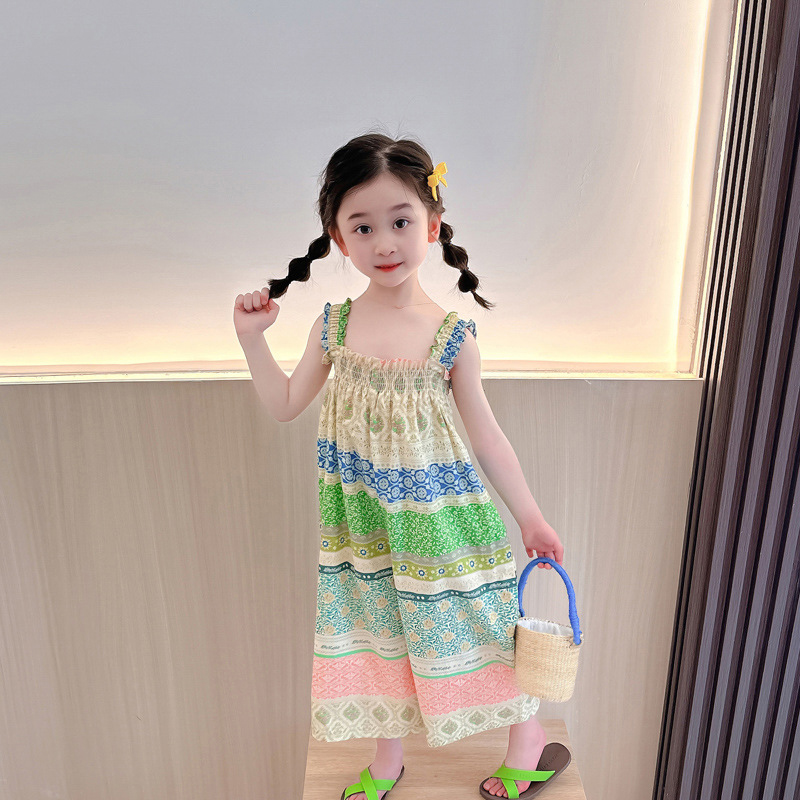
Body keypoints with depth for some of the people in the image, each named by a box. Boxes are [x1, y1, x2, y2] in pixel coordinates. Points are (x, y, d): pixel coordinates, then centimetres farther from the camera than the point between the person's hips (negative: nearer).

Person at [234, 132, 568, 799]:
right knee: (378, 628, 18)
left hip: (435, 517, -3)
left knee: (456, 624, 12)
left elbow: (486, 435, -6)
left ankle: (529, 732, 42)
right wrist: (252, 337, -4)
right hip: (365, 520, 3)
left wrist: (531, 519, -1)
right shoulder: (334, 325, -5)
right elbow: (285, 405, 5)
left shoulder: (450, 335, -14)